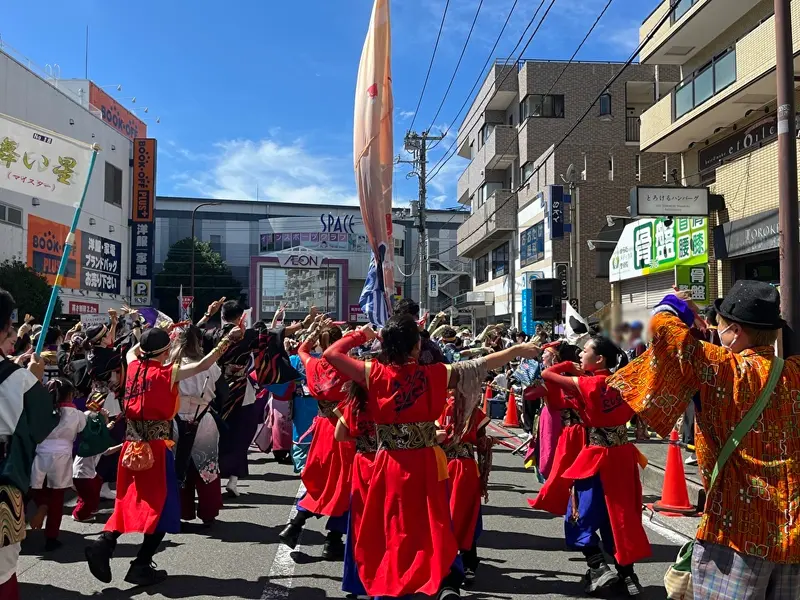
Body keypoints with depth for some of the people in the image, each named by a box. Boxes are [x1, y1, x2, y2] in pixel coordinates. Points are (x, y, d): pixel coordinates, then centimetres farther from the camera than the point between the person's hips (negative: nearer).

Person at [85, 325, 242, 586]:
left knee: (131, 500, 20)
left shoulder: (134, 367, 6)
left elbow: (131, 351, 30)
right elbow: (203, 365, -14)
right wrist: (227, 340, -9)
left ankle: (104, 542, 0)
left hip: (133, 444, 6)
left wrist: (149, 338, 31)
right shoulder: (167, 372, -10)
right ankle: (141, 566, 4)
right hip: (156, 446, -6)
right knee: (162, 504, 4)